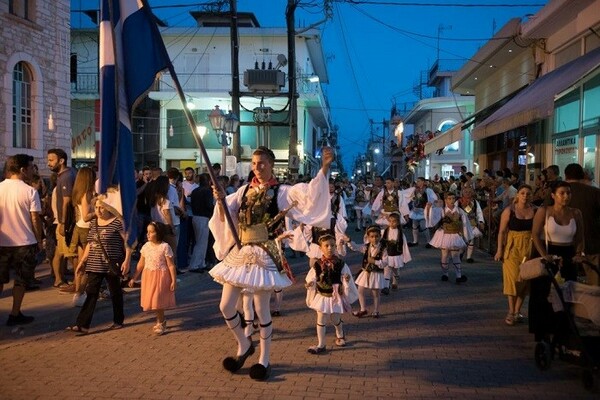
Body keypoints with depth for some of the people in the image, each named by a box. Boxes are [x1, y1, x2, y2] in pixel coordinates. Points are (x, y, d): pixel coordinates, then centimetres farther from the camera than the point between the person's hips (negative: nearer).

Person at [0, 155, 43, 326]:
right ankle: (15, 315, 13)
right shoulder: (30, 191, -11)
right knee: (21, 280, 10)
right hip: (25, 243, -3)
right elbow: (35, 219, -10)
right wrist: (39, 241, 1)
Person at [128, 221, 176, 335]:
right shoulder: (146, 246, 4)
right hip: (148, 276, 5)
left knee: (158, 300, -3)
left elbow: (171, 265, -11)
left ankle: (160, 323, 15)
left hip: (161, 276, -5)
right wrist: (134, 278, 9)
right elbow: (141, 264, 10)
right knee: (152, 300, 9)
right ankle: (161, 321, 28)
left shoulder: (165, 247, -12)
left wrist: (174, 280, -13)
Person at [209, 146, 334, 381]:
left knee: (261, 309, 3)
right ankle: (244, 345, 32)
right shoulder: (244, 190, 10)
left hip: (264, 255, -5)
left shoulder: (281, 192, -4)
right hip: (240, 253, 5)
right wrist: (221, 200, -11)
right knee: (226, 306, 7)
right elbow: (225, 216, 9)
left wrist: (324, 167, -31)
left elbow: (310, 193, -18)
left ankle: (264, 359, 22)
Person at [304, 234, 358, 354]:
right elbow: (311, 279, -1)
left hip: (336, 295, 0)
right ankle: (321, 345, 16)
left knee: (335, 319, 15)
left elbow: (346, 280, -7)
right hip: (322, 296, 1)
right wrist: (310, 284, -22)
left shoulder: (341, 264, -11)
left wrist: (347, 280, -29)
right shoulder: (317, 265, -10)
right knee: (321, 320, 3)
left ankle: (340, 335, 47)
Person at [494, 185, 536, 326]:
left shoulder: (535, 211, 3)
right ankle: (511, 312, 6)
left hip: (529, 248, 3)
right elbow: (502, 231, -2)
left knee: (525, 280, 6)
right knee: (513, 278, -5)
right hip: (513, 247, -3)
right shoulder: (509, 211, -4)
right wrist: (499, 249, -7)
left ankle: (517, 311, 18)